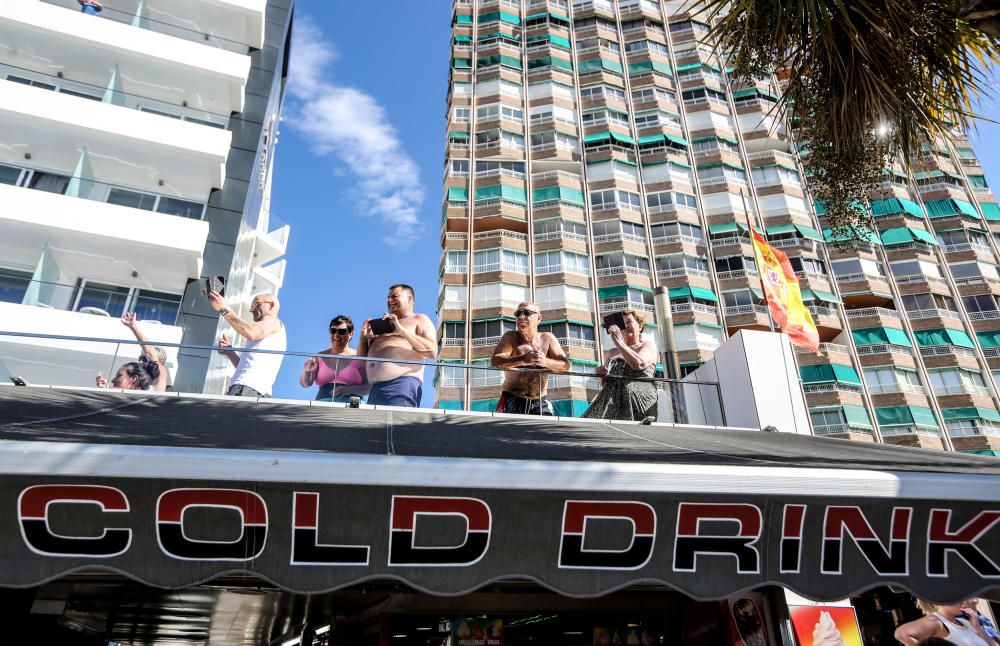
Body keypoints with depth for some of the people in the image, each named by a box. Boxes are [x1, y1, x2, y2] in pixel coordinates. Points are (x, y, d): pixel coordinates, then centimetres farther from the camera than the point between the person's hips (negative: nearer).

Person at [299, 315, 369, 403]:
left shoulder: (359, 358, 6)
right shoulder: (320, 357, 14)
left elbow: (370, 387, 2)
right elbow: (305, 384, 10)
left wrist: (350, 389, -14)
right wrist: (306, 372, -11)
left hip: (350, 405, -2)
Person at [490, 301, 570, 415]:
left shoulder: (547, 338, 2)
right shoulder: (510, 337, -3)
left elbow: (565, 365, -6)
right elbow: (495, 361, -19)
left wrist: (546, 361, -28)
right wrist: (523, 360, -36)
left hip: (540, 402, 2)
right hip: (512, 400, -2)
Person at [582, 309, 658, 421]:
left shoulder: (648, 345, 12)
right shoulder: (612, 352, 25)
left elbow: (639, 364, -11)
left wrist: (618, 341, -7)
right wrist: (602, 375, 2)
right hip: (612, 402, 4)